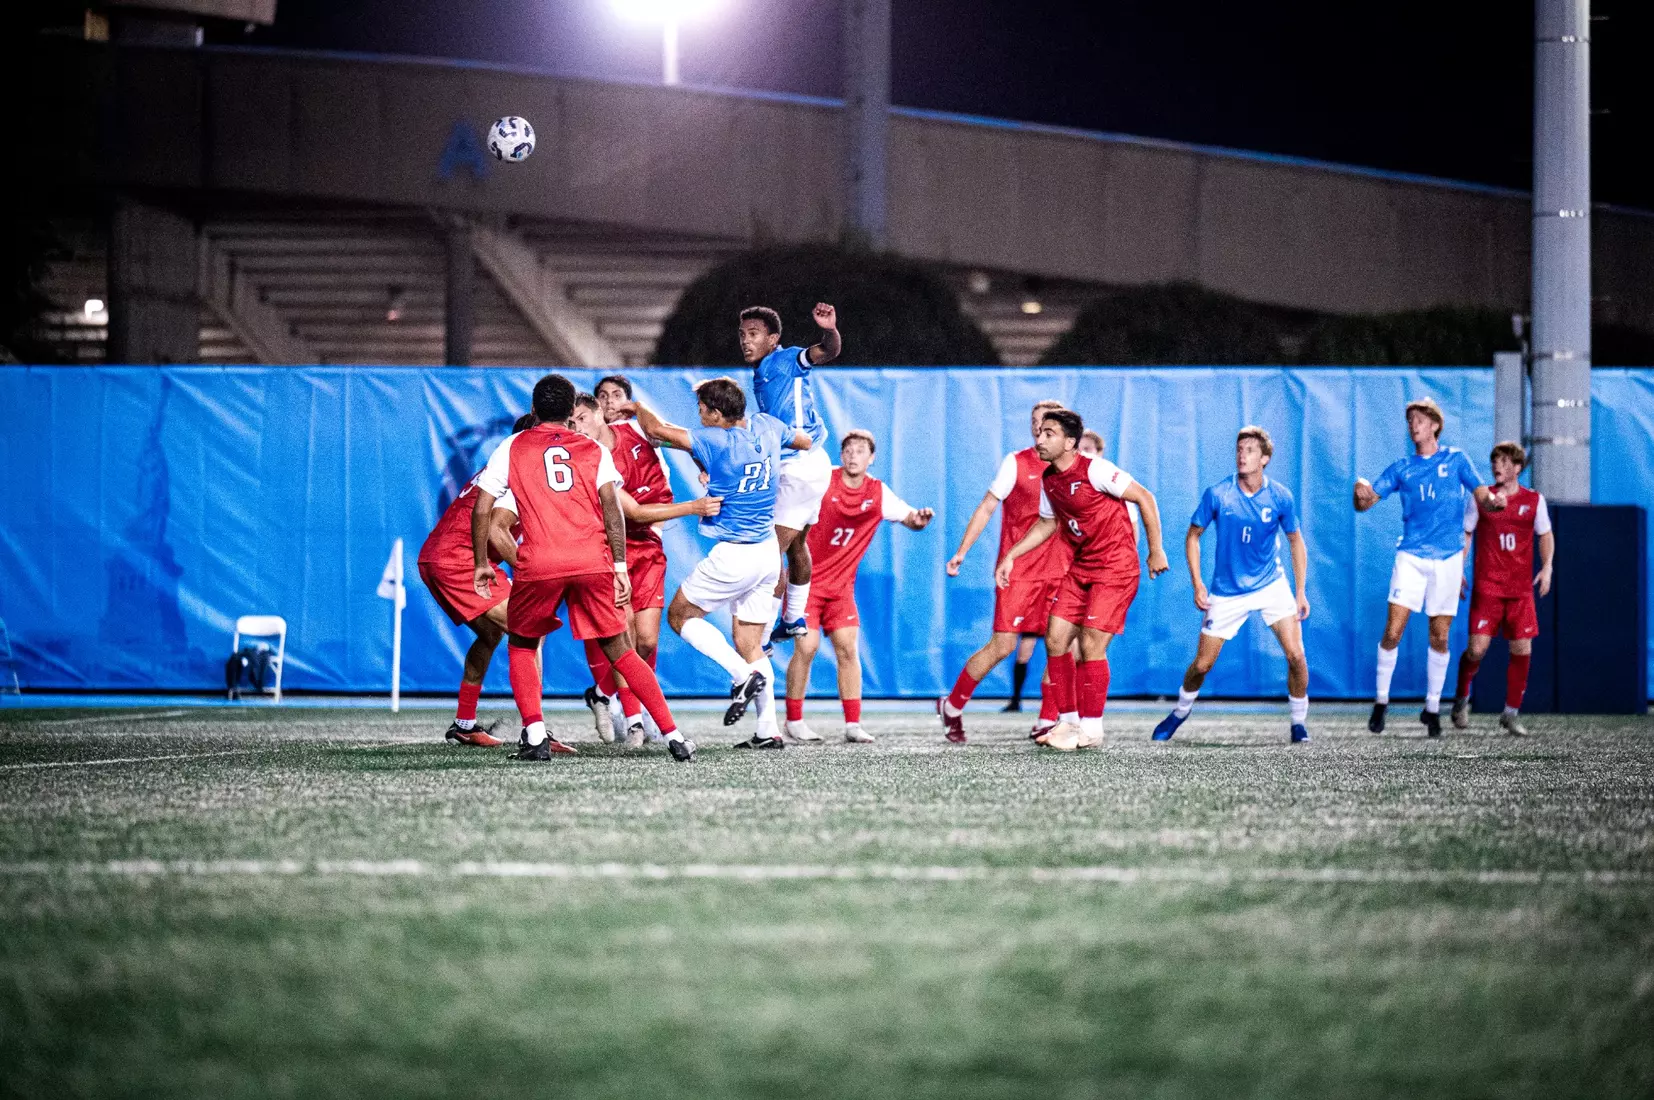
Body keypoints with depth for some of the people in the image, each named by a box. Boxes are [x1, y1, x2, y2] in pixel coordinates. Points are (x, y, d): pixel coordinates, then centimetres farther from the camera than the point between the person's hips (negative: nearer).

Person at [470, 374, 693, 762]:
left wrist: (481, 563, 19)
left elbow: (481, 509, 10)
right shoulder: (594, 450, 16)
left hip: (539, 563, -1)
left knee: (521, 646, 20)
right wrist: (620, 566, 2)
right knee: (620, 650, 9)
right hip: (593, 560, 1)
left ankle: (535, 736, 2)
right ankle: (672, 734, 0)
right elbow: (612, 506, 3)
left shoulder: (511, 448, 15)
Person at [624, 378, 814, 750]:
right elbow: (806, 441, 22)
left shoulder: (717, 441, -19)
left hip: (734, 555, -8)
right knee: (749, 643, 12)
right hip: (768, 552, 8)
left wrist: (637, 408, 4)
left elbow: (656, 430, -16)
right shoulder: (766, 426, 2)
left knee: (679, 614, 10)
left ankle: (744, 675, -9)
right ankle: (769, 730, 5)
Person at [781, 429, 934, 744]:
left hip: (841, 585, 3)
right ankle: (793, 721, 1)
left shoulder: (878, 493, -1)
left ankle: (853, 724, 2)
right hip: (807, 578, -3)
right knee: (807, 646, -11)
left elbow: (908, 517, 2)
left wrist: (919, 519, -20)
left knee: (848, 649, -3)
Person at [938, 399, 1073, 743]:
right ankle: (952, 706, 8)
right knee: (1003, 644, -8)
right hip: (1018, 570, -4)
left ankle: (1047, 723, 7)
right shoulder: (1016, 463, -1)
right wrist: (961, 552, -3)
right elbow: (986, 508, 3)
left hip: (1059, 571, 4)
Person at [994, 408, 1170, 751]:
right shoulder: (1048, 480, 5)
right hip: (1081, 566, 8)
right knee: (1055, 638, 2)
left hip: (1116, 568, -8)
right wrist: (1011, 556, 15)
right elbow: (1048, 523, 22)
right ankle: (1068, 721, 13)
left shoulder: (1094, 471, -18)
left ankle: (1091, 729, -1)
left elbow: (1145, 498, -13)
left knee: (1090, 644, -11)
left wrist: (1156, 551, -11)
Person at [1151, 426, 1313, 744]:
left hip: (1271, 585, 0)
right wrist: (1197, 584, -6)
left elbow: (1296, 542, 5)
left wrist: (1301, 592, 1)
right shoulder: (1217, 494, -11)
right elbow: (1193, 536, 1)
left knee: (1296, 655, -14)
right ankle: (1181, 710, 32)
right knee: (1202, 663, 3)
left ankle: (1299, 722, 4)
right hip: (1227, 592, 0)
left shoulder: (1280, 497, -9)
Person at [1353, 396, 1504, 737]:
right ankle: (1381, 701, 4)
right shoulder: (1402, 468, 8)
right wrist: (1361, 493, -20)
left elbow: (1481, 496, 3)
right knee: (1392, 630, -10)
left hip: (1447, 558, 0)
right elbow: (1364, 503, 4)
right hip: (1411, 556, 0)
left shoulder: (1456, 459, 6)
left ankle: (1432, 707, 15)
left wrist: (1494, 500, -21)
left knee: (1440, 637, 3)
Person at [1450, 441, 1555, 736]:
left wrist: (1547, 567, -1)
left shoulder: (1534, 500, 5)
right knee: (1477, 648, -10)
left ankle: (1512, 712, 11)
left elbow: (1545, 535, 14)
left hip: (1521, 589, 2)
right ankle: (1462, 697, 17)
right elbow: (1464, 535, 9)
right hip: (1486, 586, -2)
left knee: (1522, 650, -3)